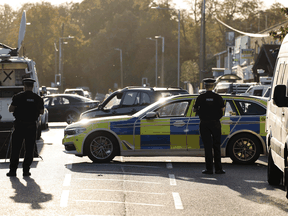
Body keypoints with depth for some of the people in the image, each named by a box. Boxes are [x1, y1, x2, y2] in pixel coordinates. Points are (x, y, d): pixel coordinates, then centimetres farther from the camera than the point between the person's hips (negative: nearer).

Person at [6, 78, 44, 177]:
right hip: (32, 125, 2)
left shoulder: (18, 97, -7)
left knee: (15, 148, 5)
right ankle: (26, 170, 4)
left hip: (19, 125, -2)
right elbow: (42, 111, 9)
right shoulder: (38, 98, 1)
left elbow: (10, 109, -6)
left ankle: (13, 170, 5)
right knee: (29, 149, 7)